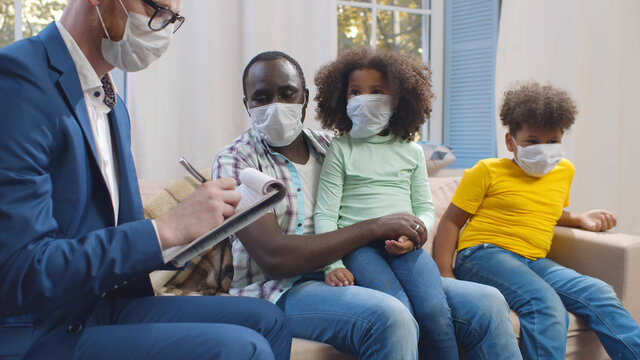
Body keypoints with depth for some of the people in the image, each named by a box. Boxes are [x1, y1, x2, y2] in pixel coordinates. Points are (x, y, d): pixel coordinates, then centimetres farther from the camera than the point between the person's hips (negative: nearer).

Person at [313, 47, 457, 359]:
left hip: (404, 247, 3)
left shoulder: (410, 151, 16)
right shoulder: (341, 150, 7)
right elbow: (325, 213, 1)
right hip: (358, 246, -3)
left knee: (435, 312, -22)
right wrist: (333, 265, -11)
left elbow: (425, 207, 18)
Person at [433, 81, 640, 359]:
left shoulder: (564, 171, 20)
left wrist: (580, 219, 20)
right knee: (546, 304, -32)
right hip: (484, 254, -6)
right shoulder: (488, 171, 0)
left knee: (599, 294, -16)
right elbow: (450, 222, 0)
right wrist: (444, 274, -10)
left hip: (534, 261, 6)